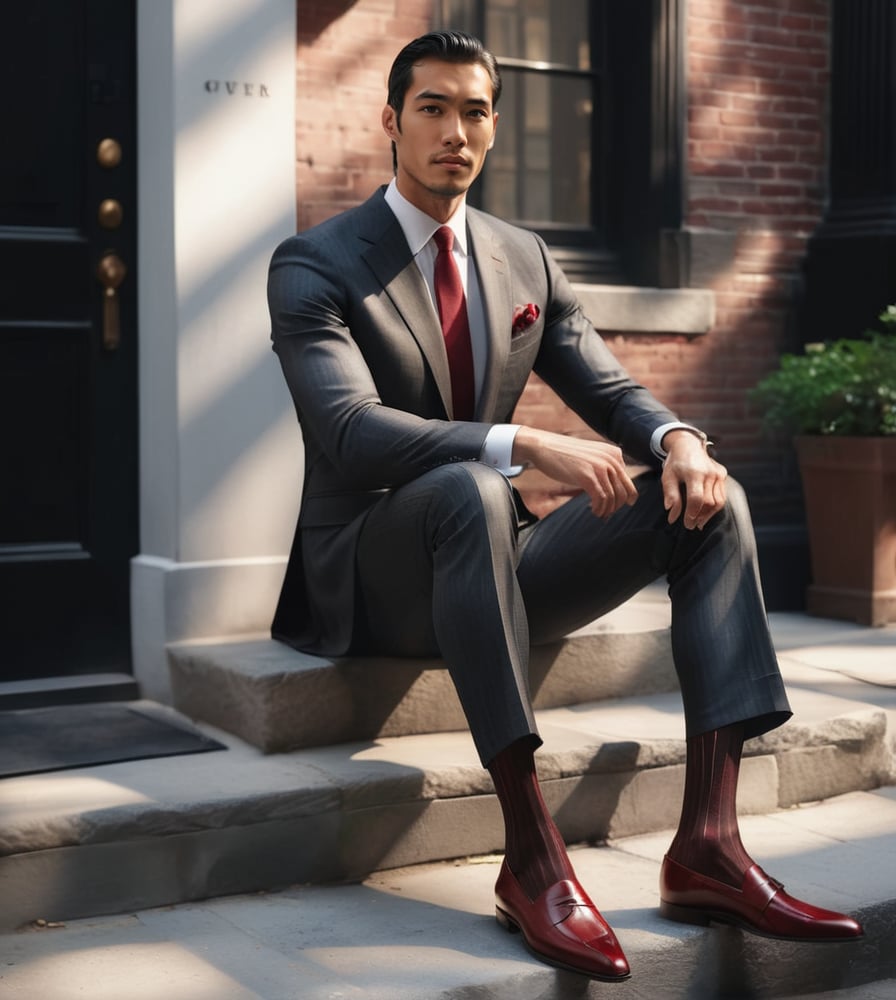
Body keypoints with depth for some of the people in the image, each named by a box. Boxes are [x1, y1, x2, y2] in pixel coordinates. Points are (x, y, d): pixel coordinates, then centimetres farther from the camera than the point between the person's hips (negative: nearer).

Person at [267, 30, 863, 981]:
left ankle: (707, 845, -23)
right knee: (468, 493, -39)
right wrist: (527, 446, -35)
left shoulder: (525, 259, 12)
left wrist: (677, 438, -15)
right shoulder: (313, 264, -6)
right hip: (374, 577, -6)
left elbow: (614, 392, 11)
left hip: (491, 562, 6)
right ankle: (532, 859, -37)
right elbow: (352, 429, -22)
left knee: (710, 500, -13)